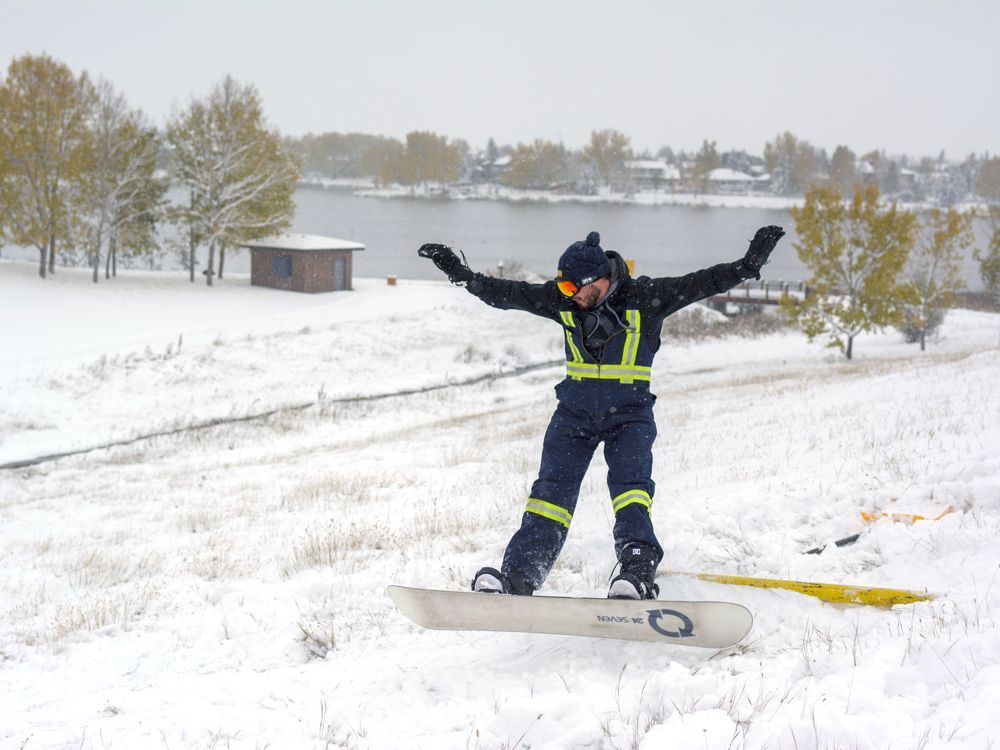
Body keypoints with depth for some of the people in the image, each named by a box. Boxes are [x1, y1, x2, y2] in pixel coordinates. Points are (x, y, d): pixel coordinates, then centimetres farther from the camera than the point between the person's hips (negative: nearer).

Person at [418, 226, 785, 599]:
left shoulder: (645, 298, -12)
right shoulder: (562, 301, -2)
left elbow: (702, 283, -17)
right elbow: (504, 293, 4)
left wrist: (749, 264, -28)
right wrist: (462, 273, 0)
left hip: (629, 414, -3)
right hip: (575, 411, 3)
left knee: (630, 482, -23)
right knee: (552, 489, -7)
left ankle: (638, 566, -36)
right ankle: (517, 575, -15)